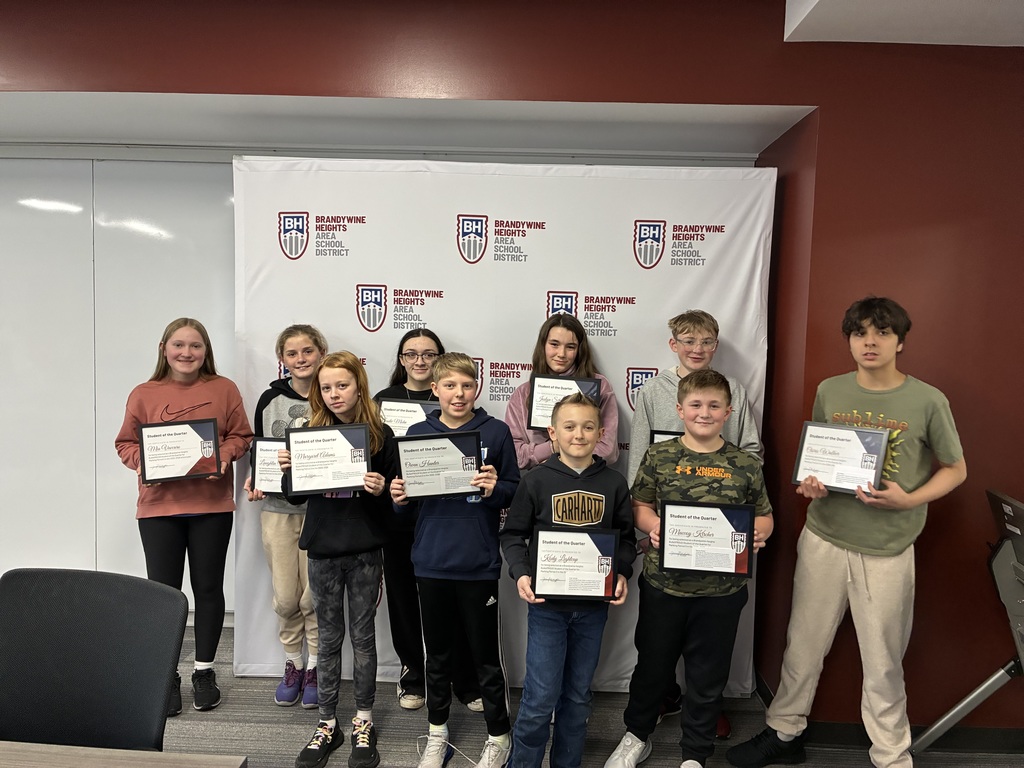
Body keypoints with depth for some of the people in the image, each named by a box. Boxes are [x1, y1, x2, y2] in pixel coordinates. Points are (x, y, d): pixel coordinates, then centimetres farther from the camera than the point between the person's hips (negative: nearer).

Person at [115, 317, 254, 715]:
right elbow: (126, 443, 6)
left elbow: (241, 436, 3)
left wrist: (224, 456, -16)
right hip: (159, 505, 1)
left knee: (208, 587, 10)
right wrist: (141, 463, -14)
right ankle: (166, 676, 21)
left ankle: (204, 671, 26)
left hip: (211, 505, 0)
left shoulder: (224, 389, 1)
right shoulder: (143, 394, 2)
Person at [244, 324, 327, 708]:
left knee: (315, 595, 2)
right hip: (277, 507, 2)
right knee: (284, 596, 6)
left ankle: (315, 668, 22)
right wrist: (253, 480, -4)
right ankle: (292, 664, 28)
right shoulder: (270, 399, 5)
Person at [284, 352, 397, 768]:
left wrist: (382, 490, -22)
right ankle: (327, 724, 28)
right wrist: (287, 470, -13)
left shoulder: (380, 434, -5)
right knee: (329, 639, 14)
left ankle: (363, 722, 26)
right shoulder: (311, 433, 1)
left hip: (364, 550, -2)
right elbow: (295, 496, 6)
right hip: (322, 550, 2)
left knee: (362, 636, 10)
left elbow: (394, 496, -1)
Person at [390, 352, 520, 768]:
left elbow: (514, 489, -2)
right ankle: (437, 733, 37)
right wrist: (399, 498, -13)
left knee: (485, 654, 10)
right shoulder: (417, 433, 3)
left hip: (478, 562, -2)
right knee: (437, 652, 18)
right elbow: (407, 496, 9)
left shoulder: (495, 432, -4)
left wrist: (495, 489, -22)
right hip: (431, 561, 3)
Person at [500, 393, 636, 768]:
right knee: (541, 697, 0)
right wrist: (521, 573, -15)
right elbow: (512, 535, -1)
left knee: (577, 696, 16)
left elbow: (626, 537, 8)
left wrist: (622, 573, -8)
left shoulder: (614, 483, 0)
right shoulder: (536, 481, -6)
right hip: (546, 602, -2)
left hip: (593, 605, 3)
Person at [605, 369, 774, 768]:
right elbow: (639, 506, 2)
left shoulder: (746, 464, -1)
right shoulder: (659, 456, -2)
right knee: (651, 663, 17)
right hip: (663, 583, 0)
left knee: (708, 676, 14)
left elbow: (764, 515, 7)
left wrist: (758, 533, -14)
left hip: (722, 588, 0)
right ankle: (636, 735, 41)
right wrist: (652, 525, -18)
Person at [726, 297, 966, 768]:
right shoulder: (829, 391, 1)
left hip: (888, 549, -2)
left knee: (883, 662, 10)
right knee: (803, 645, 14)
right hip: (823, 539, 3)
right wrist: (809, 483, -8)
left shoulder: (927, 401, -7)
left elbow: (955, 469, 3)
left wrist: (909, 500, -14)